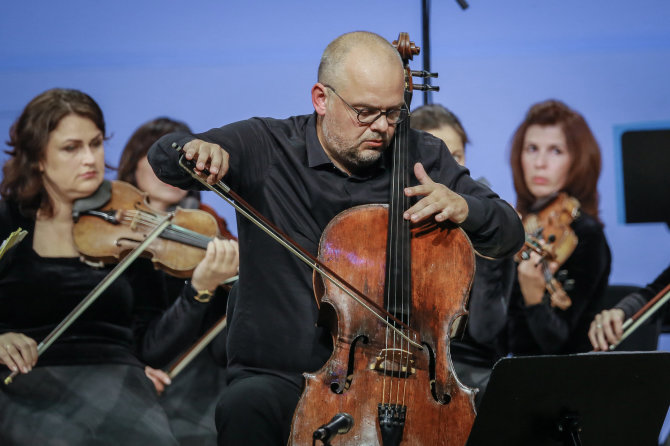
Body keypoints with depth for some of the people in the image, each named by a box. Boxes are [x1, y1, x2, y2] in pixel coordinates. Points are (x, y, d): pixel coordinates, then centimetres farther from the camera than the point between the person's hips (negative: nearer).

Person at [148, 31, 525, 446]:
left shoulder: (423, 157, 8)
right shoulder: (266, 146, 1)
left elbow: (509, 235, 10)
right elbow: (163, 158, -4)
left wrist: (463, 207, -13)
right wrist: (195, 150, -28)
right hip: (279, 375, -1)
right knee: (244, 409, -36)